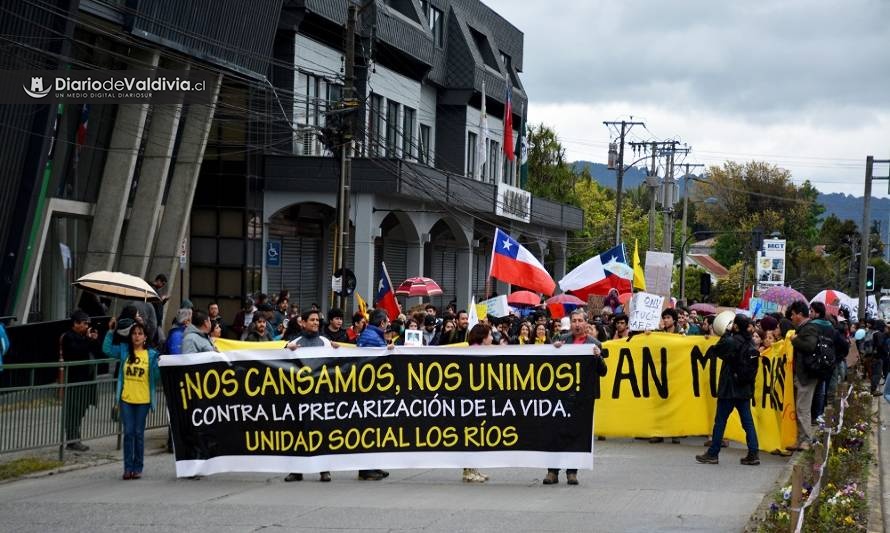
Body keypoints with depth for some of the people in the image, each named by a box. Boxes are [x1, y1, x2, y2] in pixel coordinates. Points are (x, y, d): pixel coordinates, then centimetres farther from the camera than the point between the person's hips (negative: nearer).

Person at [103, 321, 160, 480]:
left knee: (139, 433, 6)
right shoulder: (124, 350, 5)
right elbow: (107, 349, 1)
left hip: (143, 400, -1)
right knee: (128, 433, 3)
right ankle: (128, 467, 7)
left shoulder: (151, 355, 0)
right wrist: (110, 332, -4)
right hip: (126, 399, 1)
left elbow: (156, 376, -2)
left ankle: (137, 467, 14)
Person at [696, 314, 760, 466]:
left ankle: (713, 454, 8)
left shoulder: (732, 341, -17)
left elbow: (717, 350, -6)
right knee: (747, 420, 8)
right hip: (745, 388, 7)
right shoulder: (750, 342, 4)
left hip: (730, 388, -6)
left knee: (720, 420, 2)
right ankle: (753, 454, 4)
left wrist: (727, 333, 1)